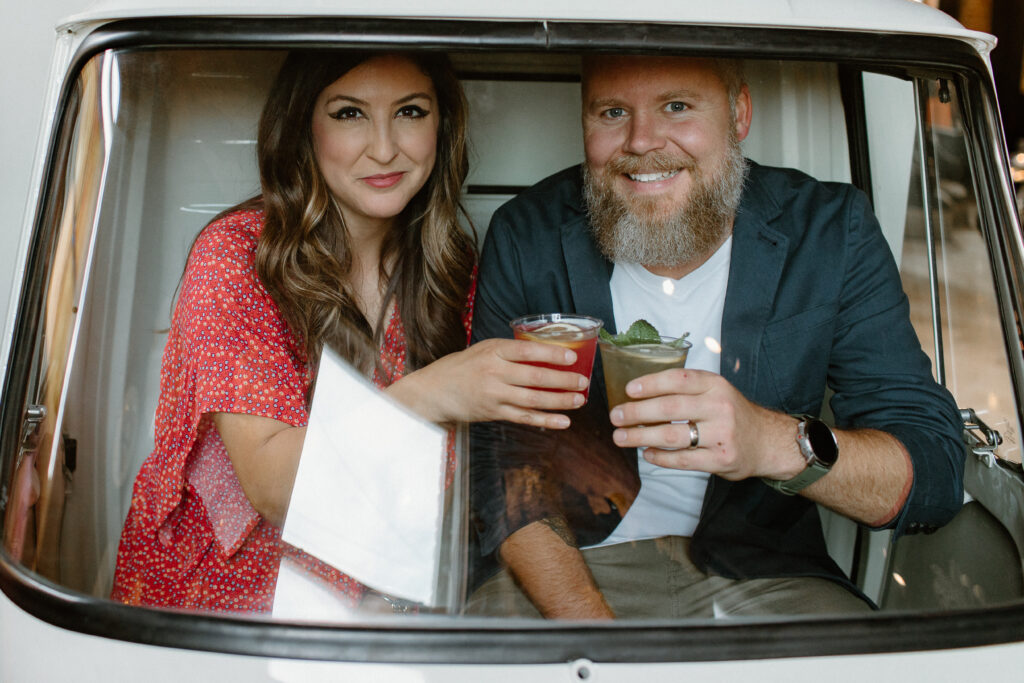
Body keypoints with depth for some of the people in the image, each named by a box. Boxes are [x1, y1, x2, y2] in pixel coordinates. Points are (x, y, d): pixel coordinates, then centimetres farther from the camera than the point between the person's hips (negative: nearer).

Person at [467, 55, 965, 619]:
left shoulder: (832, 231, -8)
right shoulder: (526, 238, -7)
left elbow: (936, 474, -12)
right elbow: (497, 466, -8)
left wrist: (774, 443, -33)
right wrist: (592, 634, -24)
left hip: (759, 572, 1)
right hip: (576, 562, 0)